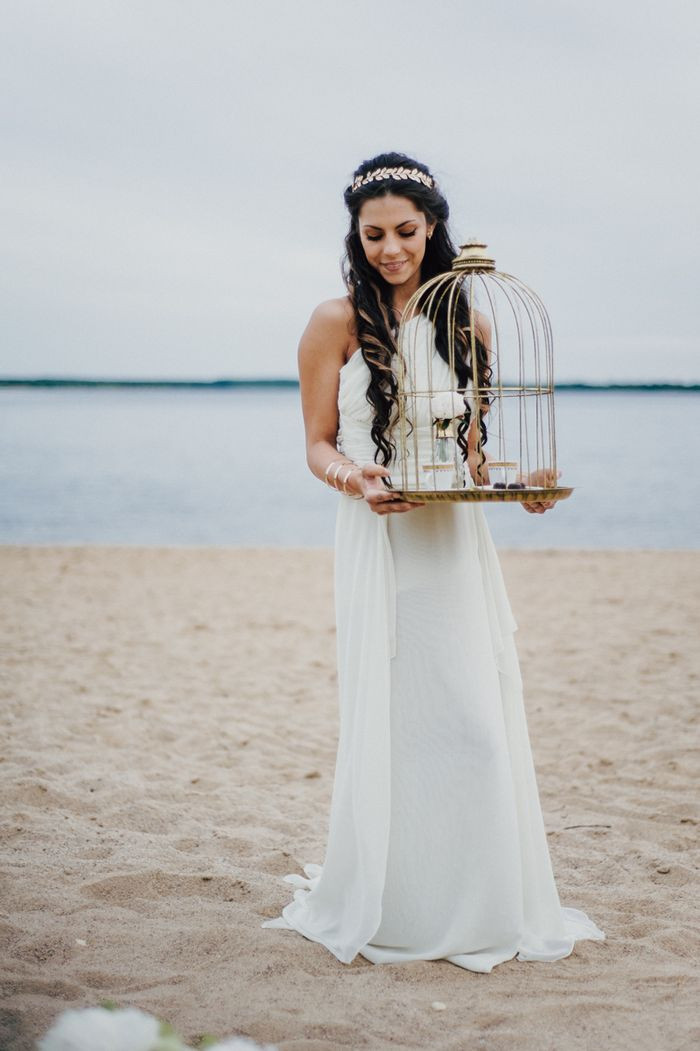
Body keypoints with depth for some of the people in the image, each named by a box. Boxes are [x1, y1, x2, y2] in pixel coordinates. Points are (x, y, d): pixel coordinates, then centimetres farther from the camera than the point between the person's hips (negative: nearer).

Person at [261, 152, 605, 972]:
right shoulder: (336, 324, 1)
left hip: (456, 543, 3)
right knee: (387, 722, 0)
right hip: (377, 544, -3)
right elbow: (318, 445, 2)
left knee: (475, 719, 2)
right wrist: (356, 478, -19)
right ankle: (383, 910, 16)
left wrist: (524, 480, -4)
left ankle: (478, 907, 18)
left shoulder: (468, 324, 10)